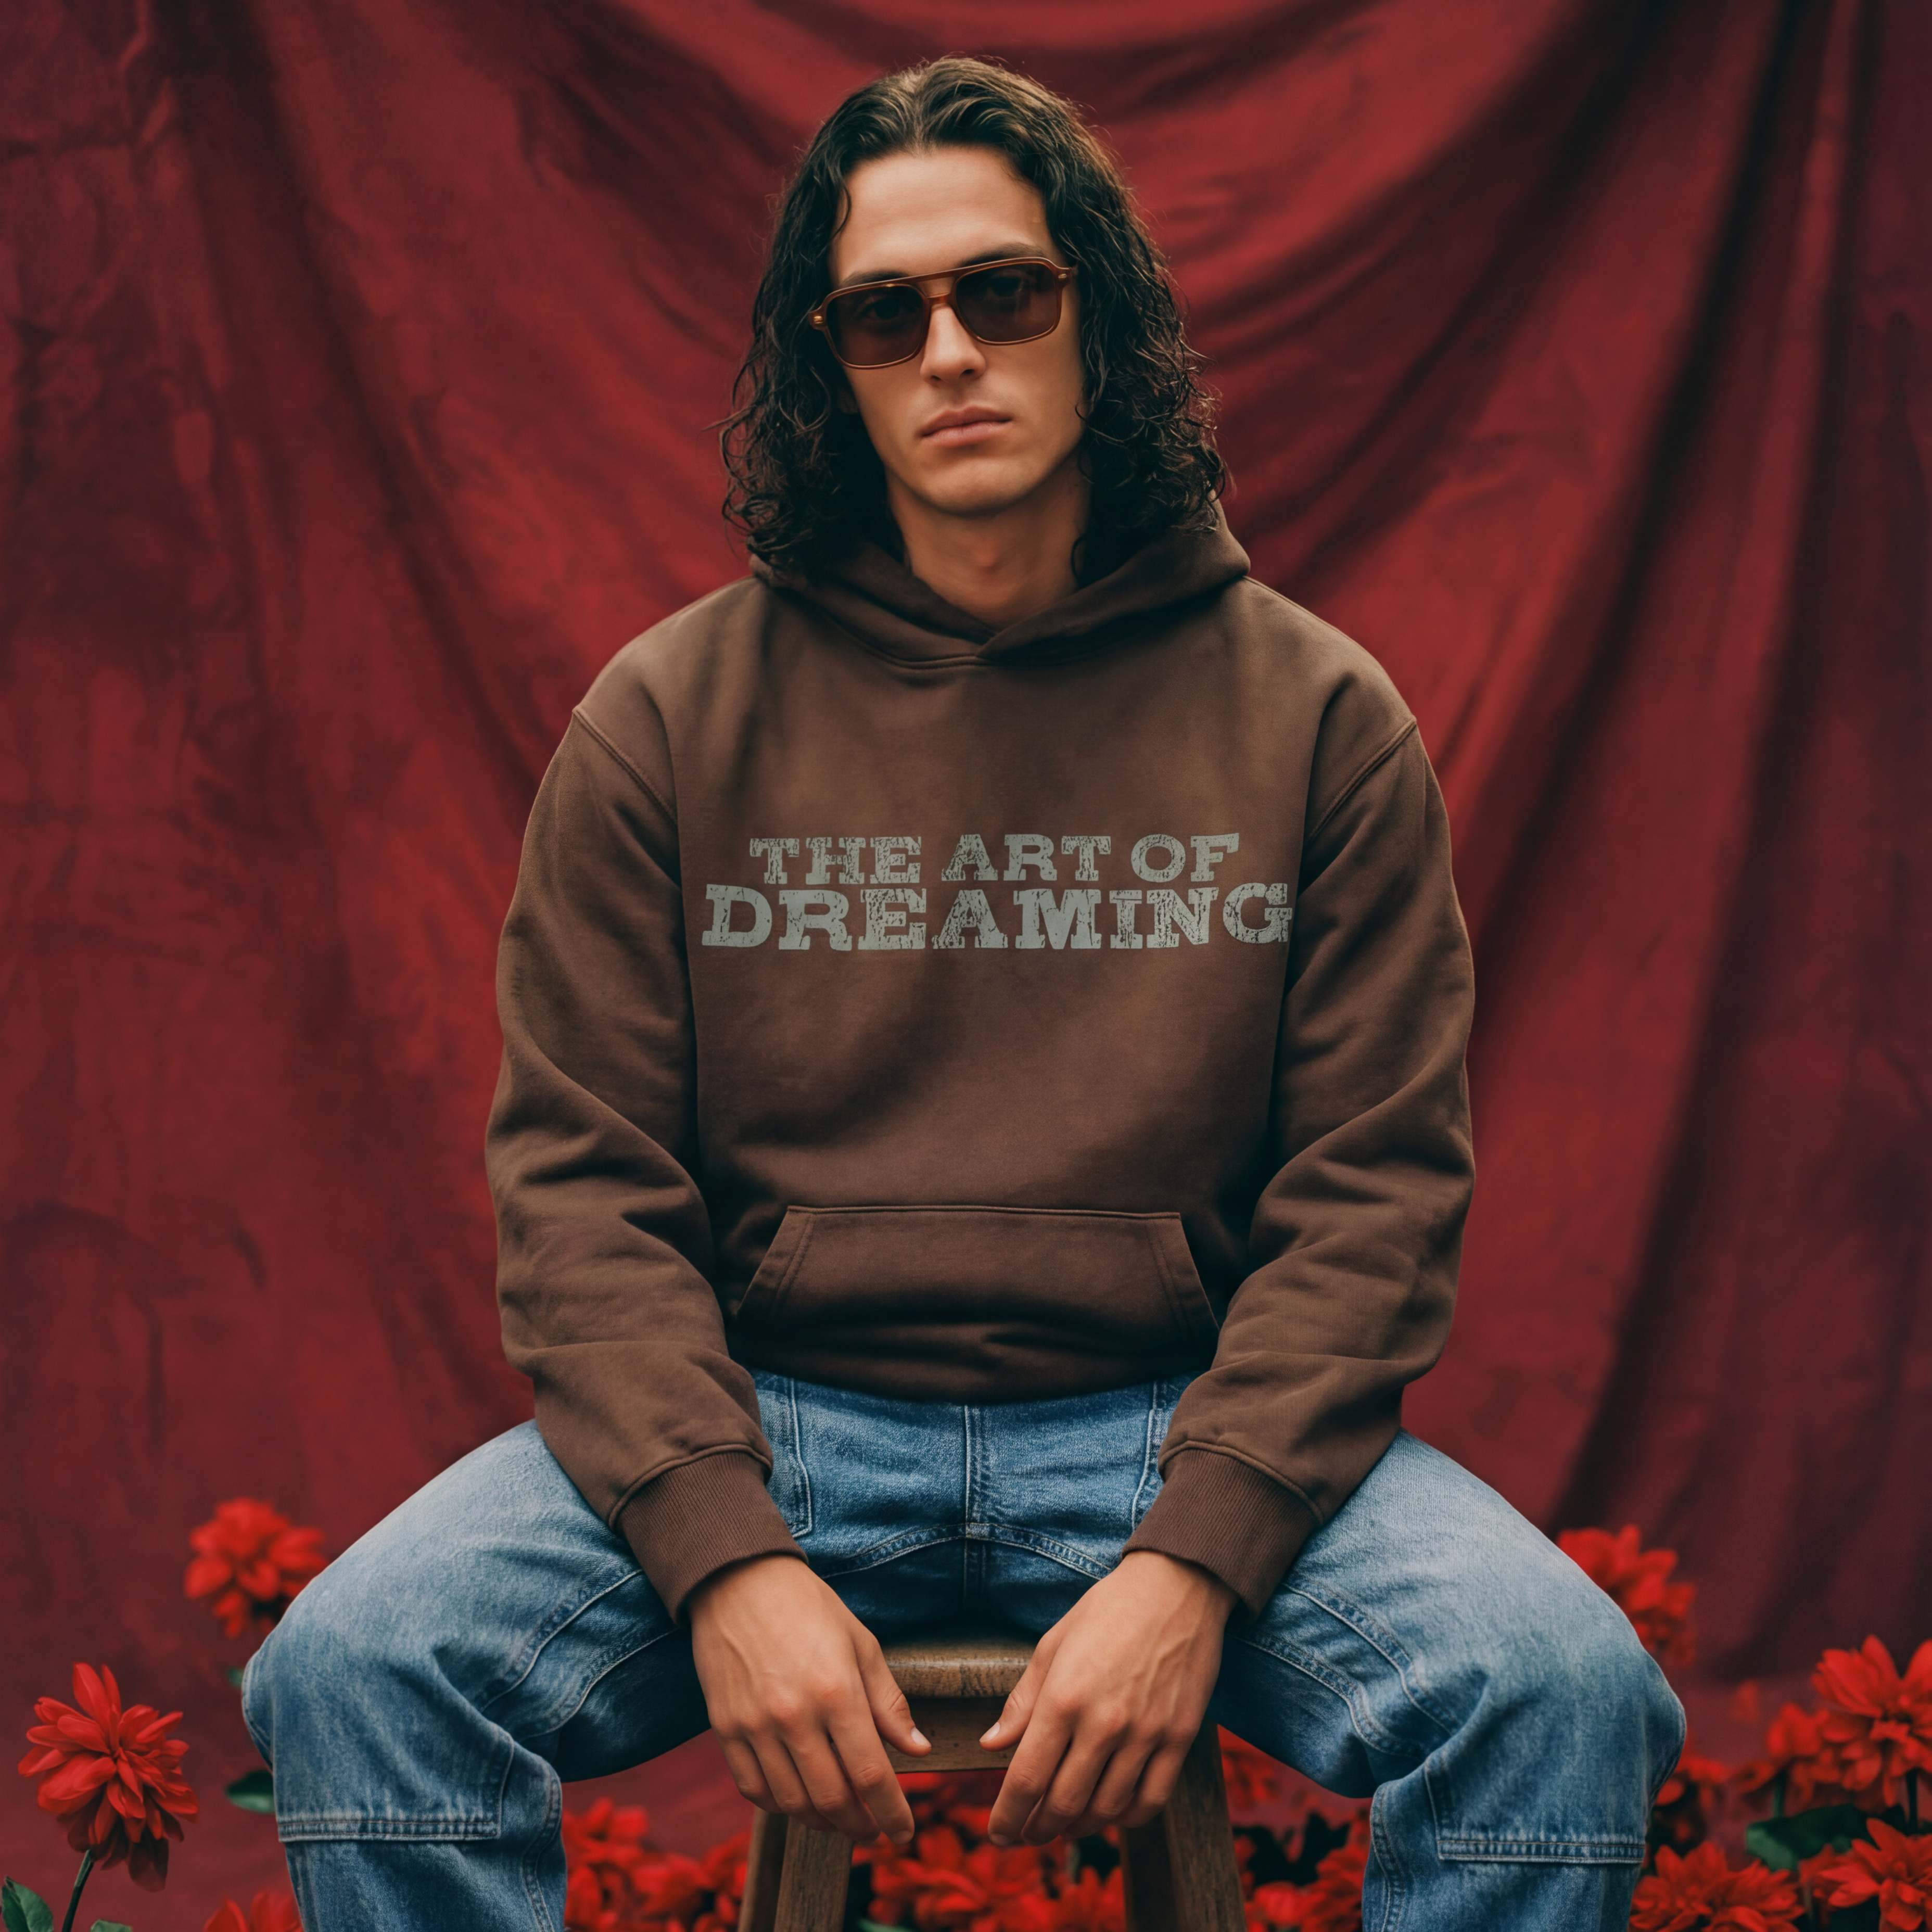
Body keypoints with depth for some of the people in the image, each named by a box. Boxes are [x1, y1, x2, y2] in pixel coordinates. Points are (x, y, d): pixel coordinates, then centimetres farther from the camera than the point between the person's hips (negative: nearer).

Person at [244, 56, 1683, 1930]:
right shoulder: (670, 718, 5)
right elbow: (580, 1183, 2)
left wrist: (1191, 1563, -14)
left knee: (1565, 1694, -26)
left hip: (1183, 1423, 0)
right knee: (352, 1669, -24)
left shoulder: (1313, 715, 5)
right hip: (758, 1420, 0)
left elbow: (1376, 1190, 1)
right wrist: (725, 1558, -15)